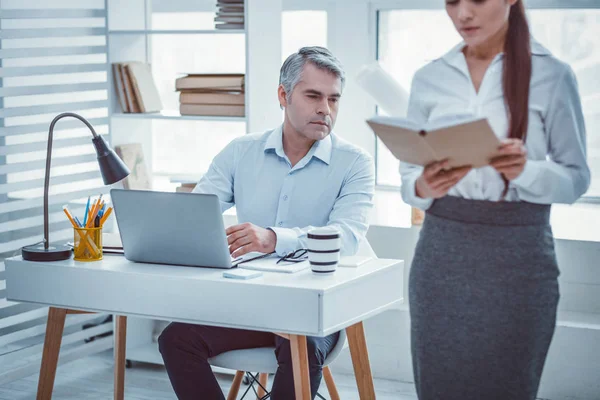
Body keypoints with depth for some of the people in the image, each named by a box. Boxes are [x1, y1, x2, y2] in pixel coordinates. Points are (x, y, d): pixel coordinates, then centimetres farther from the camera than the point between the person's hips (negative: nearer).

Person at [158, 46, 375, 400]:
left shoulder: (354, 163, -2)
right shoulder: (241, 152, 8)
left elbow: (348, 235, -19)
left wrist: (275, 239, -38)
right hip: (246, 299, 3)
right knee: (176, 338, -20)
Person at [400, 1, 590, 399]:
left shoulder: (553, 75, -4)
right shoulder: (429, 78, 6)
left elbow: (576, 177, -2)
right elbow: (408, 173, 7)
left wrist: (525, 171, -22)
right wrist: (423, 187, -16)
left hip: (518, 256, -2)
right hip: (441, 252, 3)